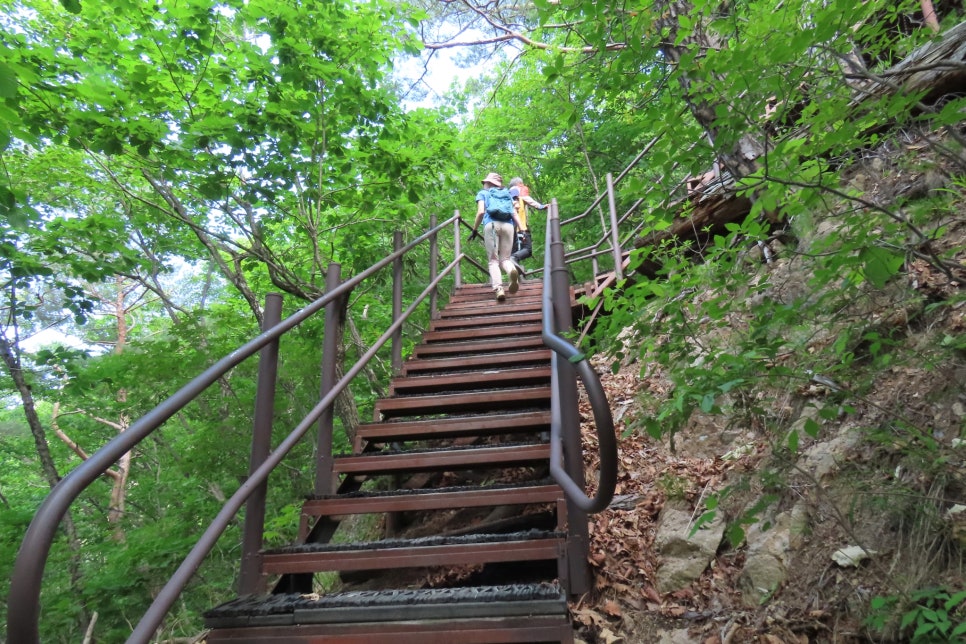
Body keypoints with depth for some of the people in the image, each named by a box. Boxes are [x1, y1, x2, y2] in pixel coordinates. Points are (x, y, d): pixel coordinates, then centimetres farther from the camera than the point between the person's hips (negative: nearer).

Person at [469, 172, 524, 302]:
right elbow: (515, 214, 18)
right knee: (505, 258, 6)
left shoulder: (483, 193, 22)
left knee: (493, 260, -3)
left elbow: (481, 212, 4)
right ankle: (512, 270, -32)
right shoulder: (506, 195, 31)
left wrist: (475, 229, 10)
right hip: (508, 226, 3)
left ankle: (499, 288, -26)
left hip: (492, 225, -3)